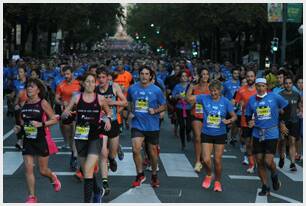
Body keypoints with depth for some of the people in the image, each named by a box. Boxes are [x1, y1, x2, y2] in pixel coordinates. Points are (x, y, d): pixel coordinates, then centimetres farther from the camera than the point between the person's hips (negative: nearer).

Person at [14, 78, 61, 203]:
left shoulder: (43, 103, -11)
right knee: (28, 169, -4)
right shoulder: (24, 104, 4)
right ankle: (32, 197, 4)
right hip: (28, 140, 4)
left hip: (42, 140, -4)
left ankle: (53, 178, 41)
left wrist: (41, 124, -24)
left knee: (43, 170, 6)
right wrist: (19, 128, -2)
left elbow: (54, 120, -11)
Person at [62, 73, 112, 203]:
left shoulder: (100, 98, -2)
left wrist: (108, 119, -5)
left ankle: (87, 201, -11)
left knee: (88, 170, -15)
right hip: (80, 137, 3)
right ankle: (97, 191, 42)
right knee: (85, 170, 15)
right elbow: (63, 115, 2)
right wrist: (65, 114, -21)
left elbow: (108, 112, 16)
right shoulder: (77, 98, -1)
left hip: (96, 137, -3)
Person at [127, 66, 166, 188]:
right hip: (137, 124, 1)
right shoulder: (132, 89, 2)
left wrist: (155, 111, -15)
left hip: (152, 126, -1)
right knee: (136, 149, -15)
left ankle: (154, 176, 30)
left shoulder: (156, 90, -4)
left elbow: (163, 106, 3)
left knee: (153, 152, 9)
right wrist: (130, 112, 4)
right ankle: (140, 175, 3)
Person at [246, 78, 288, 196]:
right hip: (257, 134, 3)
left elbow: (287, 108, 8)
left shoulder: (274, 97, -4)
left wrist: (282, 122, 8)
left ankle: (274, 175, 22)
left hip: (271, 134, -3)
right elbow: (248, 116, 12)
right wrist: (250, 122, -9)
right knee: (259, 162, 4)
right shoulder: (252, 100, 4)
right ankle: (265, 187, 18)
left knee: (268, 161, -12)